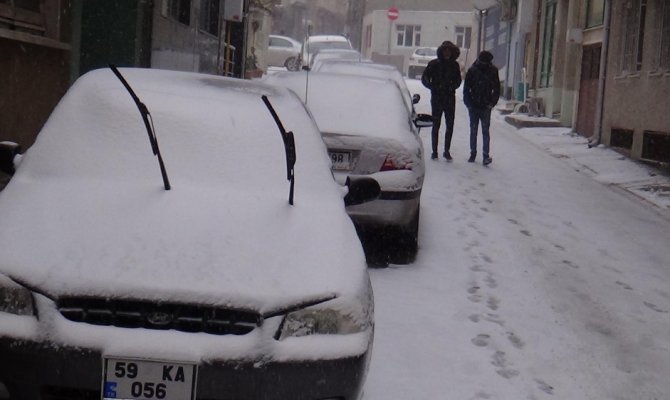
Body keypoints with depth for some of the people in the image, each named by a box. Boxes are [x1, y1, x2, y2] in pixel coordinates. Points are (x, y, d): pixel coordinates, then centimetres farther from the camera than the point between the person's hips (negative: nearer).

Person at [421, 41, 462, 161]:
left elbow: (458, 81, 14)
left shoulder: (454, 65, 5)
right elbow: (424, 79, 1)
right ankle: (434, 151, 11)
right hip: (436, 99, -2)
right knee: (436, 125, 4)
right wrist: (434, 87, -11)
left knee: (450, 126, 2)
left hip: (450, 99, 2)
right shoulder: (433, 64, -2)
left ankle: (446, 151, 12)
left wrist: (452, 87, -5)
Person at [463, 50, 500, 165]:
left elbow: (497, 90, 8)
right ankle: (473, 153, 19)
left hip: (486, 107, 0)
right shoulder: (472, 71, -3)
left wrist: (492, 103, -1)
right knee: (473, 130, 8)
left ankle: (486, 155, -6)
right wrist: (469, 103, -6)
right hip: (473, 106, 1)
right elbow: (466, 89, 2)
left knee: (485, 131, -4)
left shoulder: (493, 71, 0)